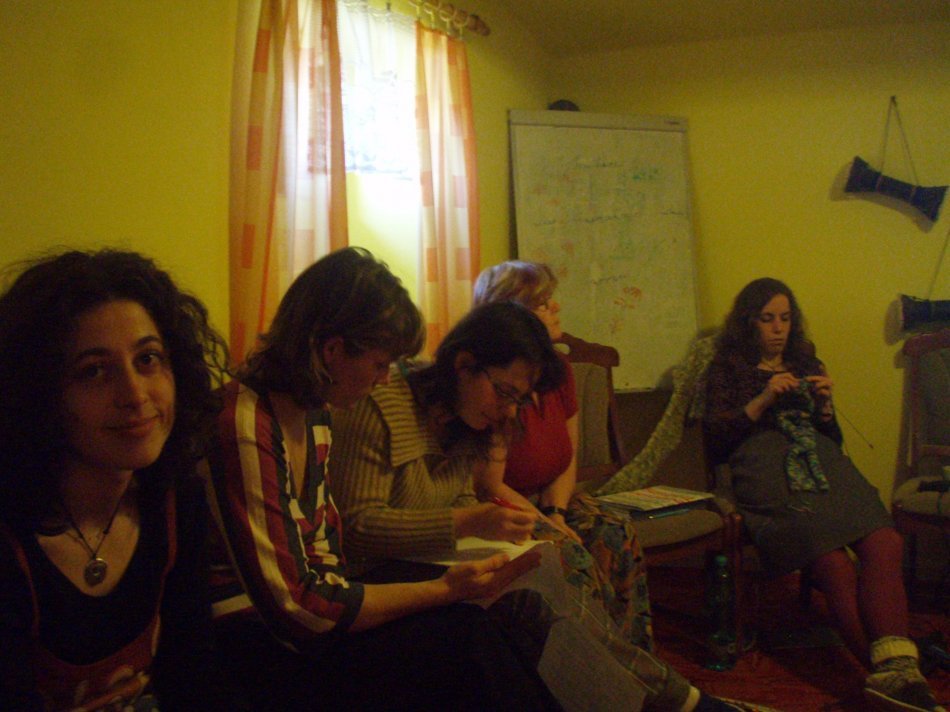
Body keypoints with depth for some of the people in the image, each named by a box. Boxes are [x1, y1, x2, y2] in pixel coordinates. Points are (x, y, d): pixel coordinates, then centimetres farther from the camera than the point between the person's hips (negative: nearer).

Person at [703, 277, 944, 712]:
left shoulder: (807, 364, 34)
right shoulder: (728, 368, 23)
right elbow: (714, 438, 9)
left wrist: (825, 406, 10)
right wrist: (762, 401, -2)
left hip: (824, 464, 4)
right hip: (767, 469, -3)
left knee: (885, 544, -31)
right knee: (835, 567, -33)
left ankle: (892, 674, -43)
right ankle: (895, 671, -35)